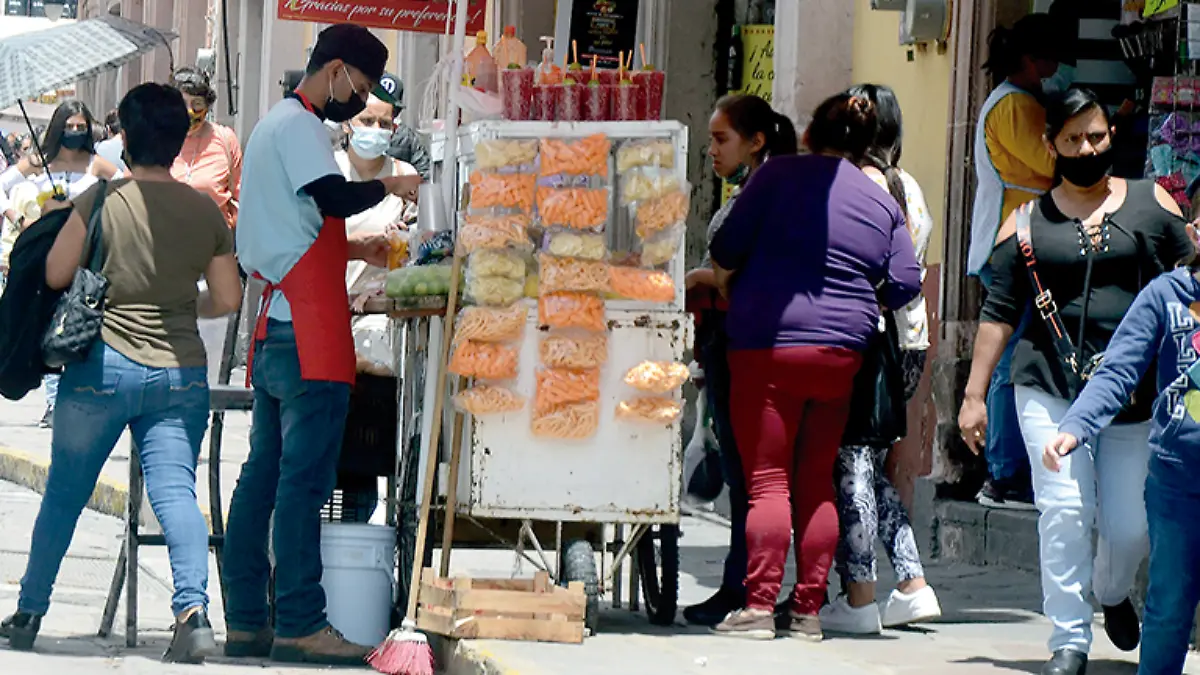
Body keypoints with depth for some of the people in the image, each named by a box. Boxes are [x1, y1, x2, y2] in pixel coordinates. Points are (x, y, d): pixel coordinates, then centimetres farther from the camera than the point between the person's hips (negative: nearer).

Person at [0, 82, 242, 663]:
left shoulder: (102, 200, -7)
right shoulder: (205, 211, 3)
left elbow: (55, 274, -4)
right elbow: (228, 299, 6)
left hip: (103, 366, -2)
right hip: (181, 372, 2)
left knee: (63, 494, 11)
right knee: (175, 490, -5)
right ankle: (193, 610, -26)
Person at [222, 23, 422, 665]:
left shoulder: (274, 125, 26)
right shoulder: (299, 125, -7)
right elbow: (334, 197, -21)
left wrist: (354, 249, 25)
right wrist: (389, 185, -5)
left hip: (273, 333, 11)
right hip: (307, 333, -11)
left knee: (263, 473, 9)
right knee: (304, 478, -11)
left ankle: (246, 620, 10)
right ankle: (300, 624, -13)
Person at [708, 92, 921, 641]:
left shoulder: (780, 175, -2)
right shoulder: (882, 203, 10)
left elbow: (726, 250, -4)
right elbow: (905, 284, 6)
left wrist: (727, 290, 16)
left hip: (767, 345, -4)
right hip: (841, 352, 4)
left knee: (768, 481, -3)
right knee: (817, 482, 11)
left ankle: (759, 606, -9)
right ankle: (807, 610, 9)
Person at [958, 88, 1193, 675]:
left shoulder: (1150, 204, 9)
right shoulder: (1028, 222, 8)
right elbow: (998, 312, 8)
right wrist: (974, 395, 4)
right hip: (1049, 389, -1)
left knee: (1130, 526, 1)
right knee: (1064, 511, -13)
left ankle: (1112, 593, 35)